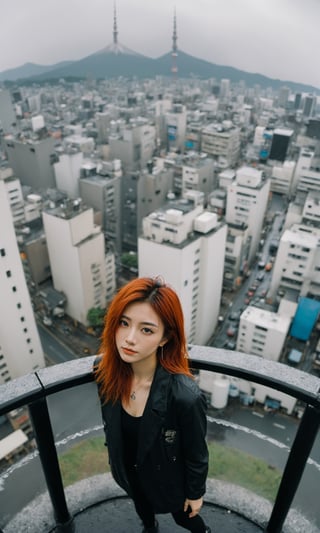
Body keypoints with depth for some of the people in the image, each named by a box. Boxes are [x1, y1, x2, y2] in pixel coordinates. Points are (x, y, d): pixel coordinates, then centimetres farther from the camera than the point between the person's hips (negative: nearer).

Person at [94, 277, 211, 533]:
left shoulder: (185, 396, -42)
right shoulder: (105, 369, -27)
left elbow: (196, 455, -21)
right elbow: (109, 421, -5)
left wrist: (196, 493, -5)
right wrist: (114, 455, 10)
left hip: (166, 478, -4)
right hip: (128, 470, 4)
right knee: (141, 504, 36)